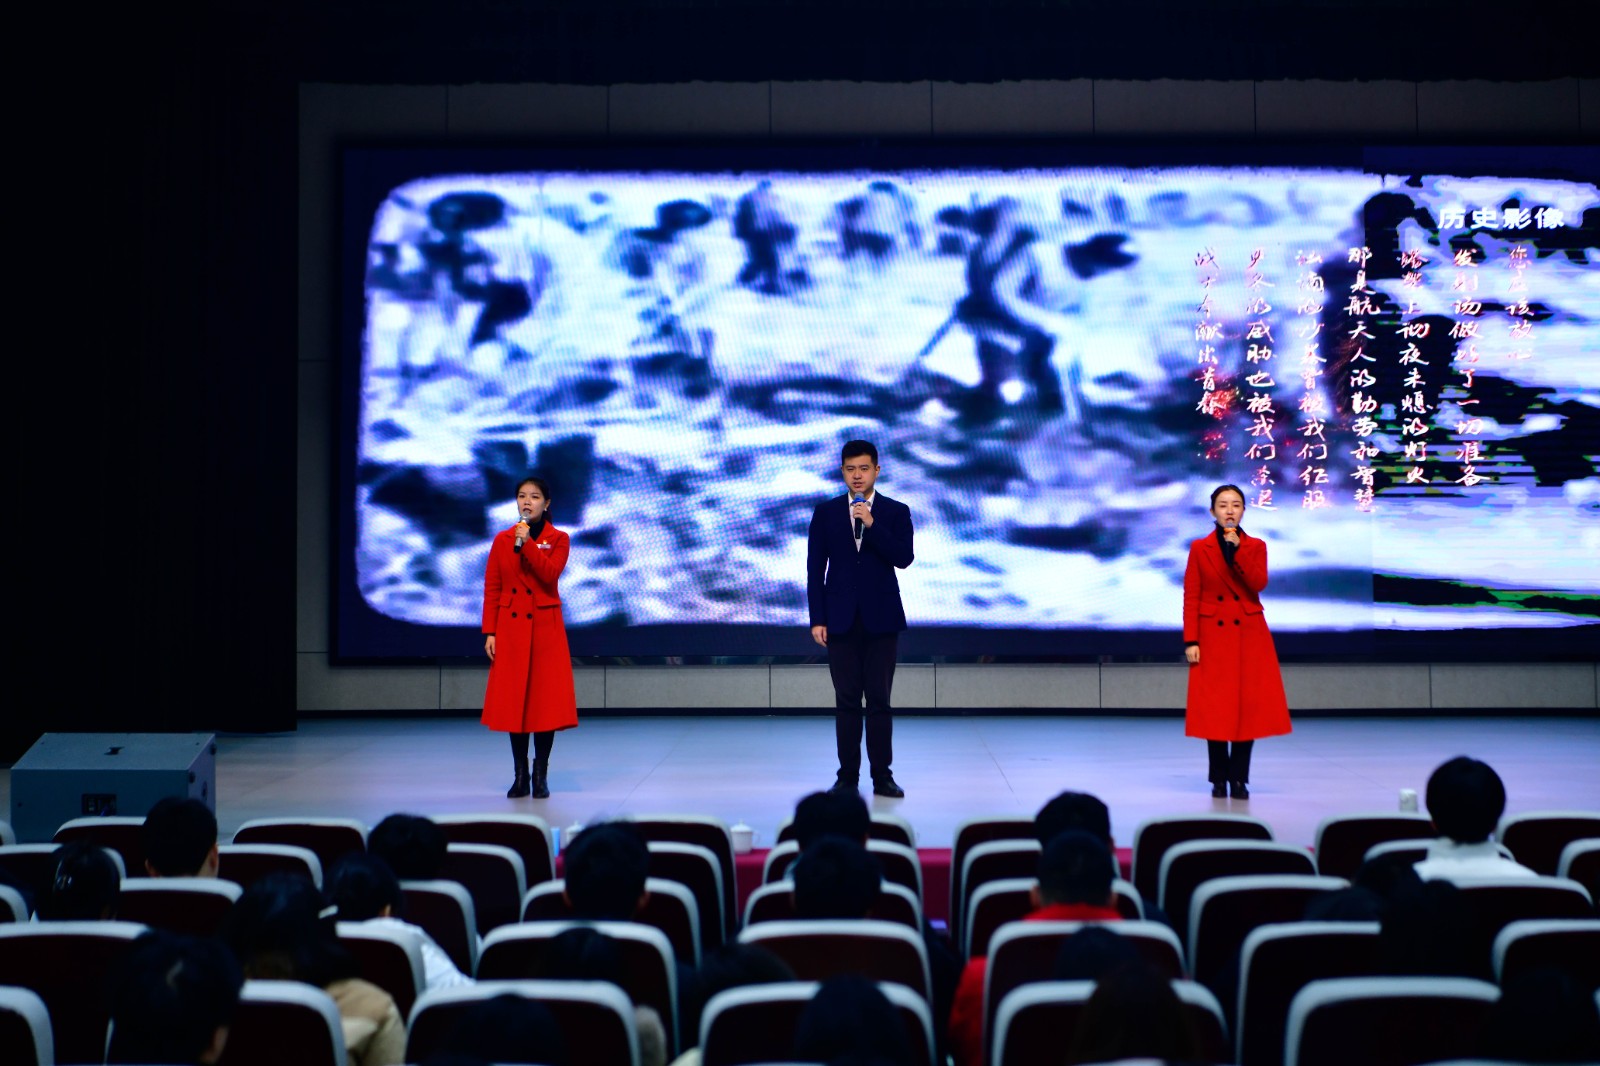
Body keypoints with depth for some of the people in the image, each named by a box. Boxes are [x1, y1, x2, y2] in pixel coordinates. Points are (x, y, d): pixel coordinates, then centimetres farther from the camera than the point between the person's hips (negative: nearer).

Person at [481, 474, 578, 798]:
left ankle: (541, 776, 7)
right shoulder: (502, 540, 7)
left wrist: (526, 543, -20)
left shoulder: (558, 539, 2)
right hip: (511, 628, 2)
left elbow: (550, 574, -16)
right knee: (513, 700, 3)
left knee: (545, 699, -2)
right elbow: (491, 589, 5)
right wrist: (489, 632, -2)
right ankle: (520, 776, 12)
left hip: (546, 628, -2)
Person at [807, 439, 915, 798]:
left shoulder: (896, 512, 2)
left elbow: (904, 559, -11)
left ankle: (882, 775, 7)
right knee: (847, 701, 3)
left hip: (880, 619, -1)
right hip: (841, 620, 1)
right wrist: (817, 618, -3)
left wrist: (871, 525, -20)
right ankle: (848, 775, 8)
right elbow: (815, 567, 3)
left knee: (879, 700, 1)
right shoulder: (826, 512, 5)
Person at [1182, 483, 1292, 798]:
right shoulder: (1199, 548, 3)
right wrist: (1190, 641, -8)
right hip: (1213, 634, -1)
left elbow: (1258, 584, -11)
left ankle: (1239, 778, 6)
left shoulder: (1256, 546, 6)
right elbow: (1191, 598, 0)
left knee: (1248, 704, -2)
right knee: (1215, 707, -1)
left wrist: (1236, 549, -16)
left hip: (1250, 635, 1)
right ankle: (1220, 779, 8)